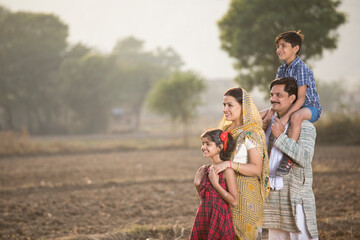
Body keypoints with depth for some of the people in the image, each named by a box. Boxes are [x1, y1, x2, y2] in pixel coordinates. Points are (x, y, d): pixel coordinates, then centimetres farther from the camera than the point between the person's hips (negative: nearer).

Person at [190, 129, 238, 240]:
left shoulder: (227, 170, -11)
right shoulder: (207, 170, 9)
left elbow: (234, 201, -14)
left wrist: (215, 183, -18)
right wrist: (197, 184, 2)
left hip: (219, 218, -7)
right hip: (204, 218, 7)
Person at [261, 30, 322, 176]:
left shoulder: (302, 69, -20)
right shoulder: (282, 69, 6)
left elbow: (301, 98, -26)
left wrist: (286, 117, -35)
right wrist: (270, 114, -12)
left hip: (310, 108, -9)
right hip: (290, 106, 9)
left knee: (296, 117, -43)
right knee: (259, 116, 2)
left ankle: (288, 159, -40)